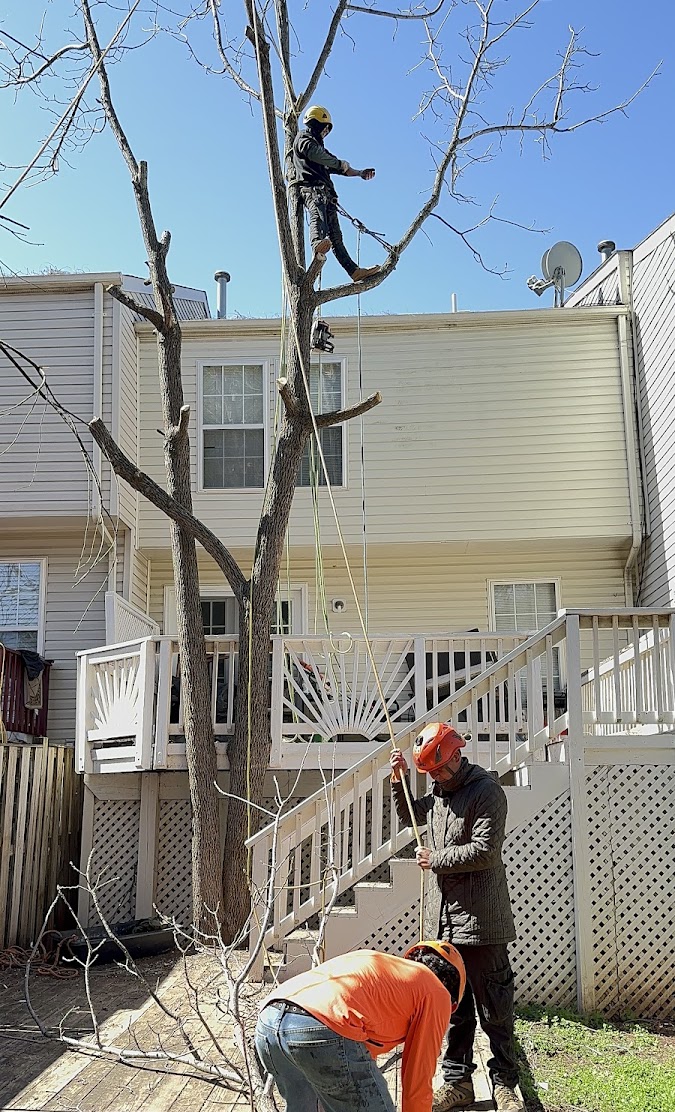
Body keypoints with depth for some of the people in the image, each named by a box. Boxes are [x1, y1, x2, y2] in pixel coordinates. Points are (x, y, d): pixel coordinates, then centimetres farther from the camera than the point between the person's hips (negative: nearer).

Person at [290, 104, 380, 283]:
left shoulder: (317, 144, 38)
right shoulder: (303, 138, 10)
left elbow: (333, 167, 41)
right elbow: (315, 154, -11)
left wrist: (360, 173, 35)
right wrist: (340, 163, -2)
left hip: (325, 192, 10)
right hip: (311, 188, -10)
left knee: (335, 236, 3)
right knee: (318, 214, -40)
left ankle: (354, 270, -2)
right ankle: (318, 243, -69)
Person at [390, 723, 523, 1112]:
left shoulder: (487, 791, -12)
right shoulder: (440, 792, 14)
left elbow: (484, 851, -20)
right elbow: (408, 816, 30)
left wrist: (435, 859, -10)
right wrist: (399, 779, 14)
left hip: (481, 920, -8)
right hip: (450, 919, 8)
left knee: (494, 1007, 3)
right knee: (454, 1005, 14)